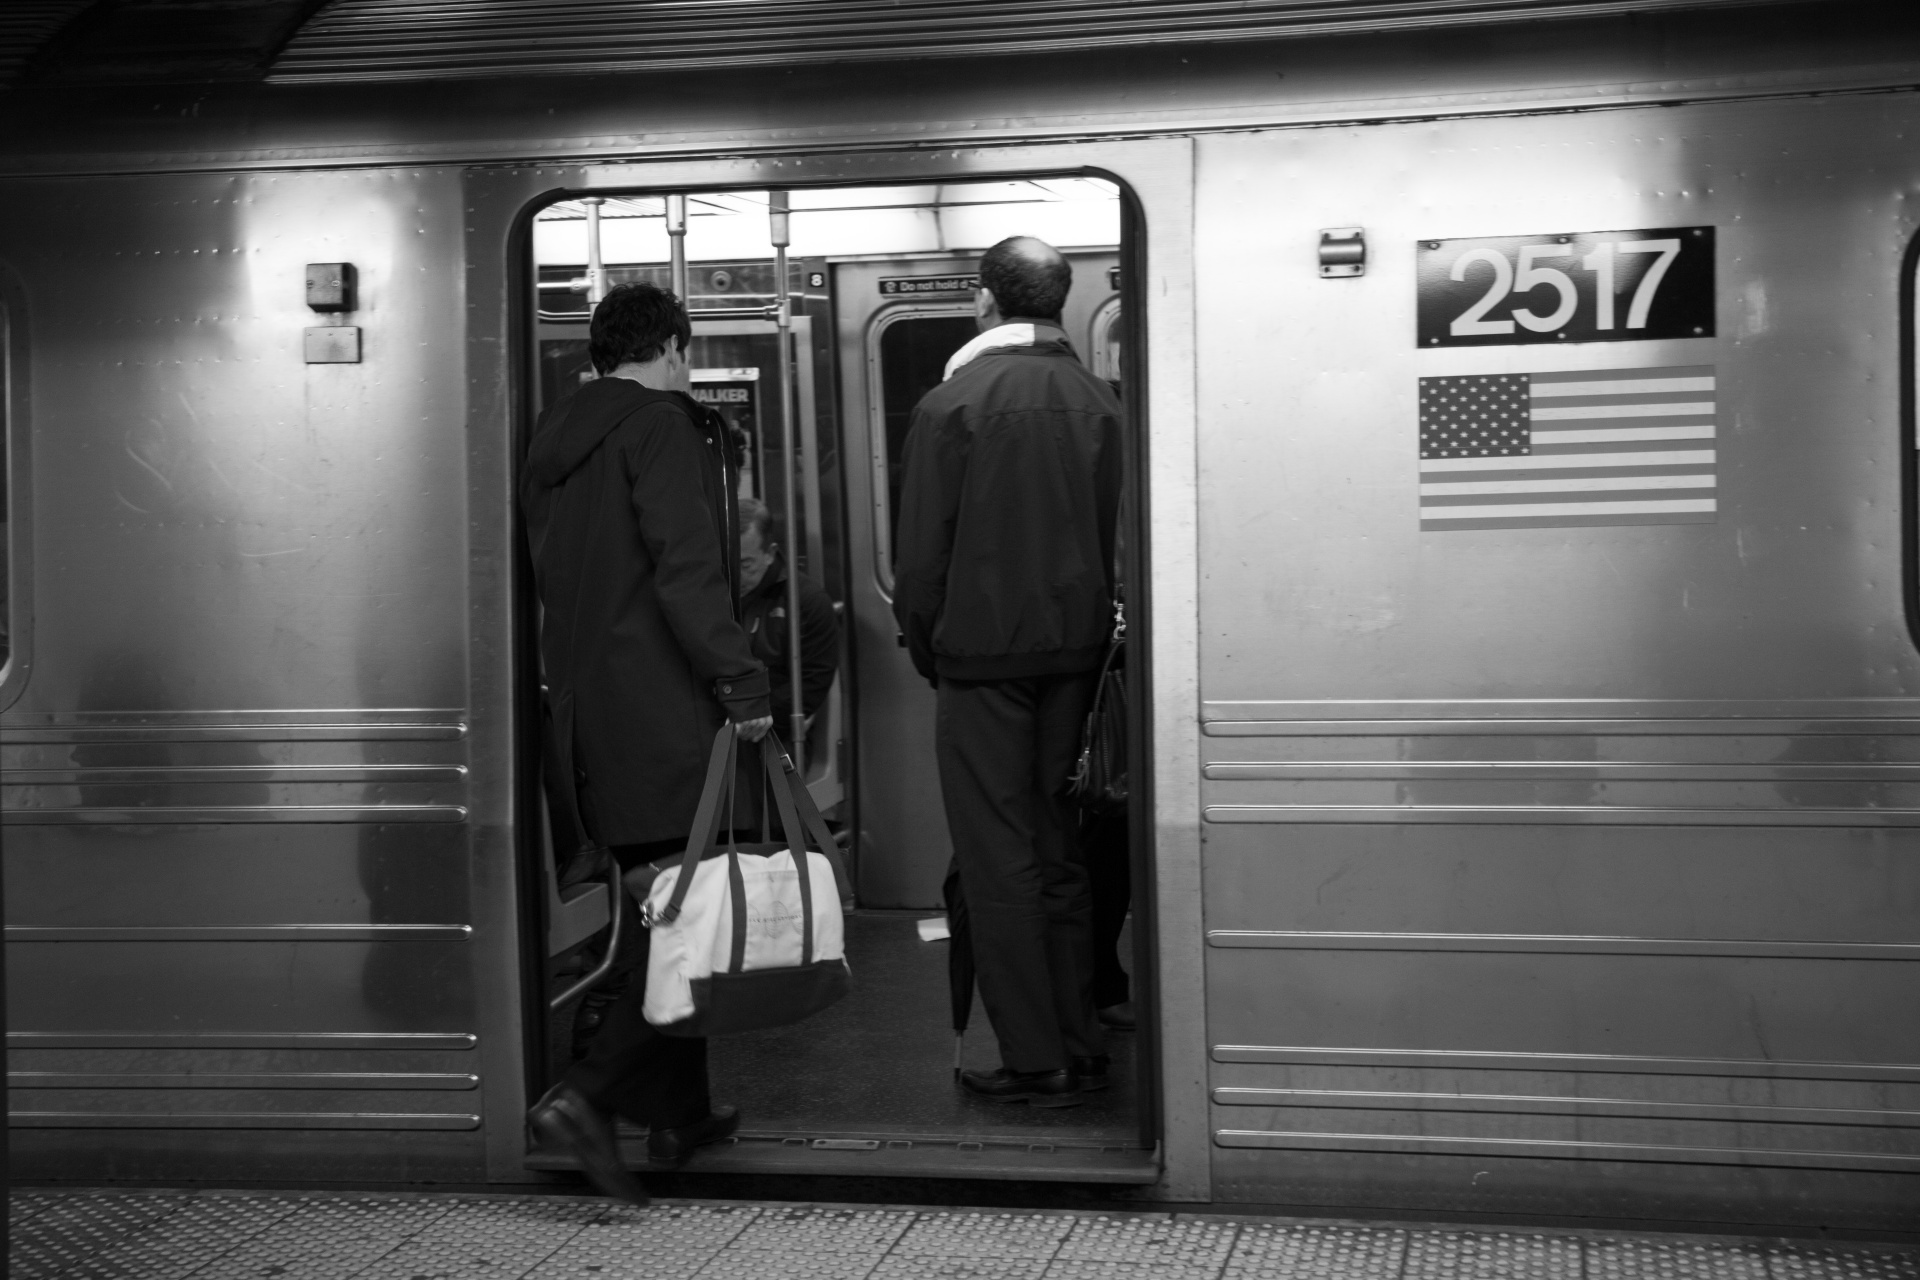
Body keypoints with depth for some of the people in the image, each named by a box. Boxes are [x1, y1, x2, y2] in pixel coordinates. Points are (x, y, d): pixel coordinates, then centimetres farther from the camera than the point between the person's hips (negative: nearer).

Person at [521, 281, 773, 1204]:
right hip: (663, 711, -9)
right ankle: (584, 1094, -16)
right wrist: (740, 678, -18)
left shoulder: (553, 439, 17)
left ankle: (676, 1112, 23)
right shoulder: (661, 426, -8)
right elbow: (687, 567, -18)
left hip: (584, 706, 9)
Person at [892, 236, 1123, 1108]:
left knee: (998, 858, 1)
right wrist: (1087, 629, 12)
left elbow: (922, 552, -8)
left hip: (982, 652, -5)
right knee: (1058, 848, 14)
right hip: (1077, 649, 5)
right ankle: (1078, 1043, 19)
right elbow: (1116, 537, 4)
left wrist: (925, 650, 6)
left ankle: (1035, 1061, 3)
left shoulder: (950, 406, -10)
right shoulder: (1100, 402, 2)